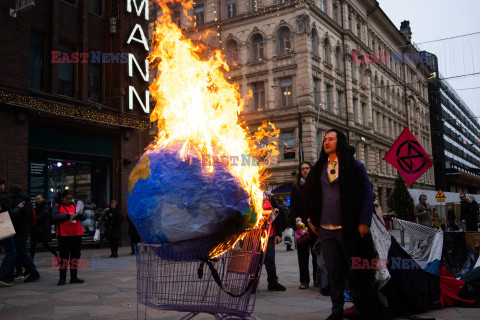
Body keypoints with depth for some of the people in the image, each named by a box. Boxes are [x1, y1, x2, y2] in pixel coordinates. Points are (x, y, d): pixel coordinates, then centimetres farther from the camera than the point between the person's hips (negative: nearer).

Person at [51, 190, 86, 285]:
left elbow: (84, 216, 9)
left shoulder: (75, 206, 17)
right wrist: (68, 215, -16)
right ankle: (62, 278, 8)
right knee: (64, 256, -2)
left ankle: (74, 277, 16)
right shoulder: (57, 207, 6)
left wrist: (77, 215, -12)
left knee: (75, 256, 7)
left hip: (76, 234, 4)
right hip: (63, 235, -4)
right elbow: (54, 217, -11)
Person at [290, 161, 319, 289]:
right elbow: (292, 206, 7)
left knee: (316, 252, 1)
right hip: (301, 224, 1)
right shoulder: (296, 187, 11)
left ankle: (317, 279, 10)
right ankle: (304, 280, 7)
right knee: (302, 253, 1)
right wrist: (296, 219, -9)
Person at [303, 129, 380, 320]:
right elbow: (310, 195, 22)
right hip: (326, 230, 4)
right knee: (333, 273, 9)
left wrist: (365, 222, -9)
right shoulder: (320, 168, 14)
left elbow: (368, 194, -1)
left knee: (355, 272, 1)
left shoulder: (354, 166, 1)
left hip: (350, 228, -4)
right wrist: (312, 219, 14)